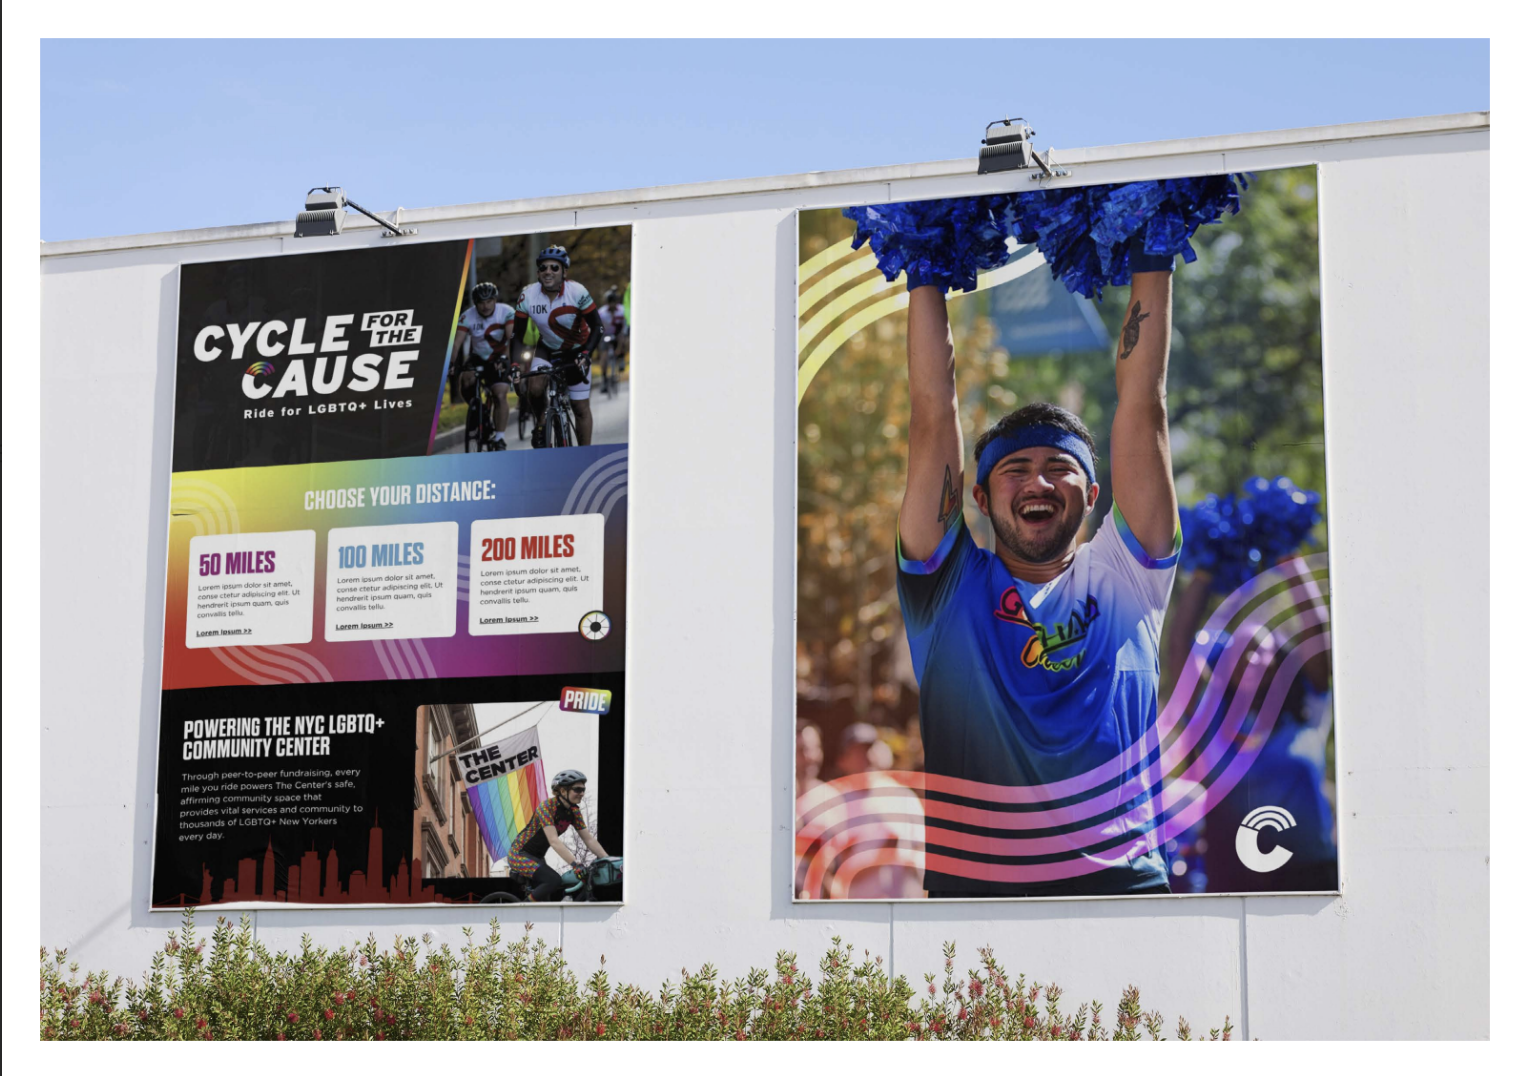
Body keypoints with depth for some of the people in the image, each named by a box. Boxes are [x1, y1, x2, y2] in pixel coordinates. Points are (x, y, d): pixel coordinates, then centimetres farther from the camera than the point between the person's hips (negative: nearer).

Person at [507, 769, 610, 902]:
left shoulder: (574, 812, -1)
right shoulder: (546, 806, -24)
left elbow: (589, 839, -2)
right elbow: (553, 841, -33)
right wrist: (575, 864, -41)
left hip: (537, 857, 9)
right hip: (520, 855, -9)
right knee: (554, 880, -29)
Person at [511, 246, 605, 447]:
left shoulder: (578, 292, -25)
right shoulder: (528, 296, -20)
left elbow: (597, 327, -19)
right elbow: (518, 335, -11)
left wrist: (585, 353, -34)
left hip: (576, 352, -1)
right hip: (548, 349, 1)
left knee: (581, 407, -2)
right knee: (535, 386, -26)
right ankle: (541, 424, 3)